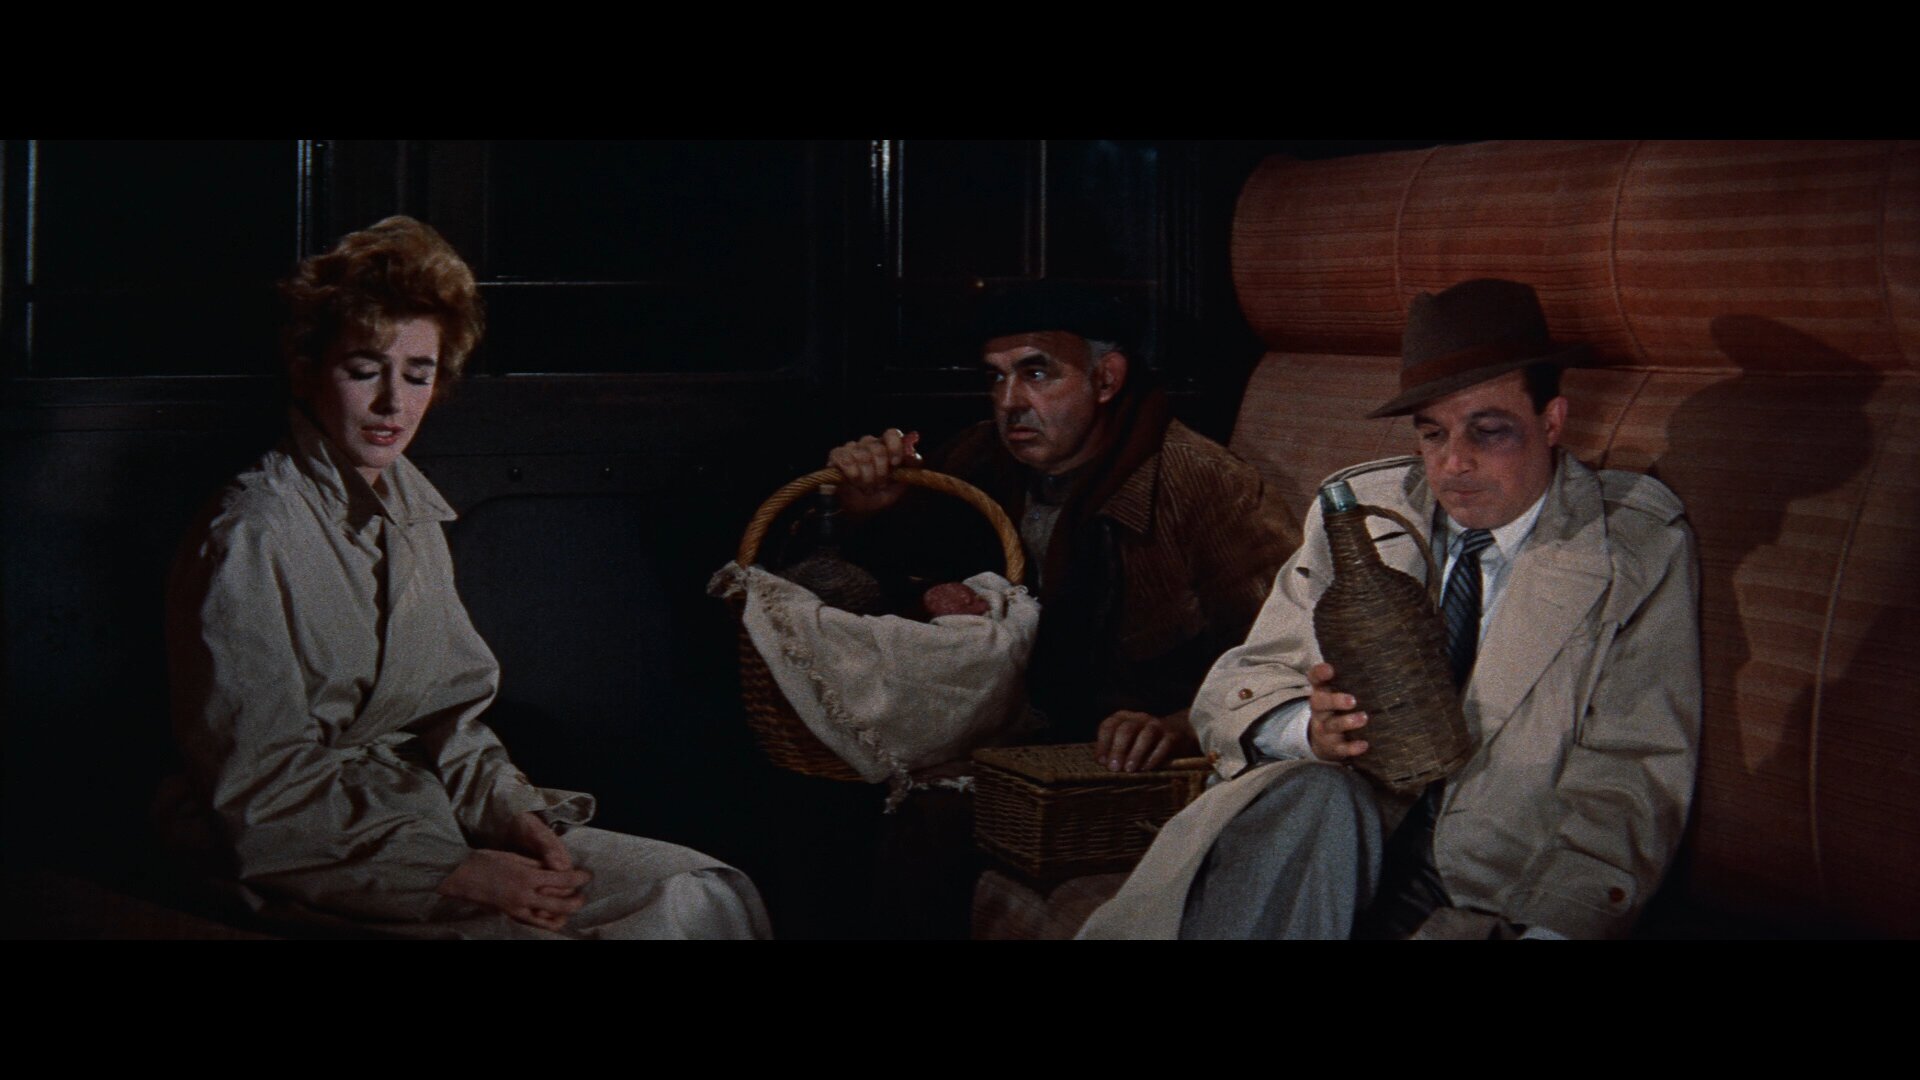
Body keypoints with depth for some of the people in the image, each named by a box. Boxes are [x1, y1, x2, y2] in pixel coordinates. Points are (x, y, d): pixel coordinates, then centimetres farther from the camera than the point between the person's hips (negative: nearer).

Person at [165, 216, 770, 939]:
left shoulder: (409, 507, 12)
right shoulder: (250, 540, -14)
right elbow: (262, 801, -15)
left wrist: (512, 813, -3)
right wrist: (456, 877, -19)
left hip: (429, 821, 8)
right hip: (328, 875, -7)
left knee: (708, 898, -8)